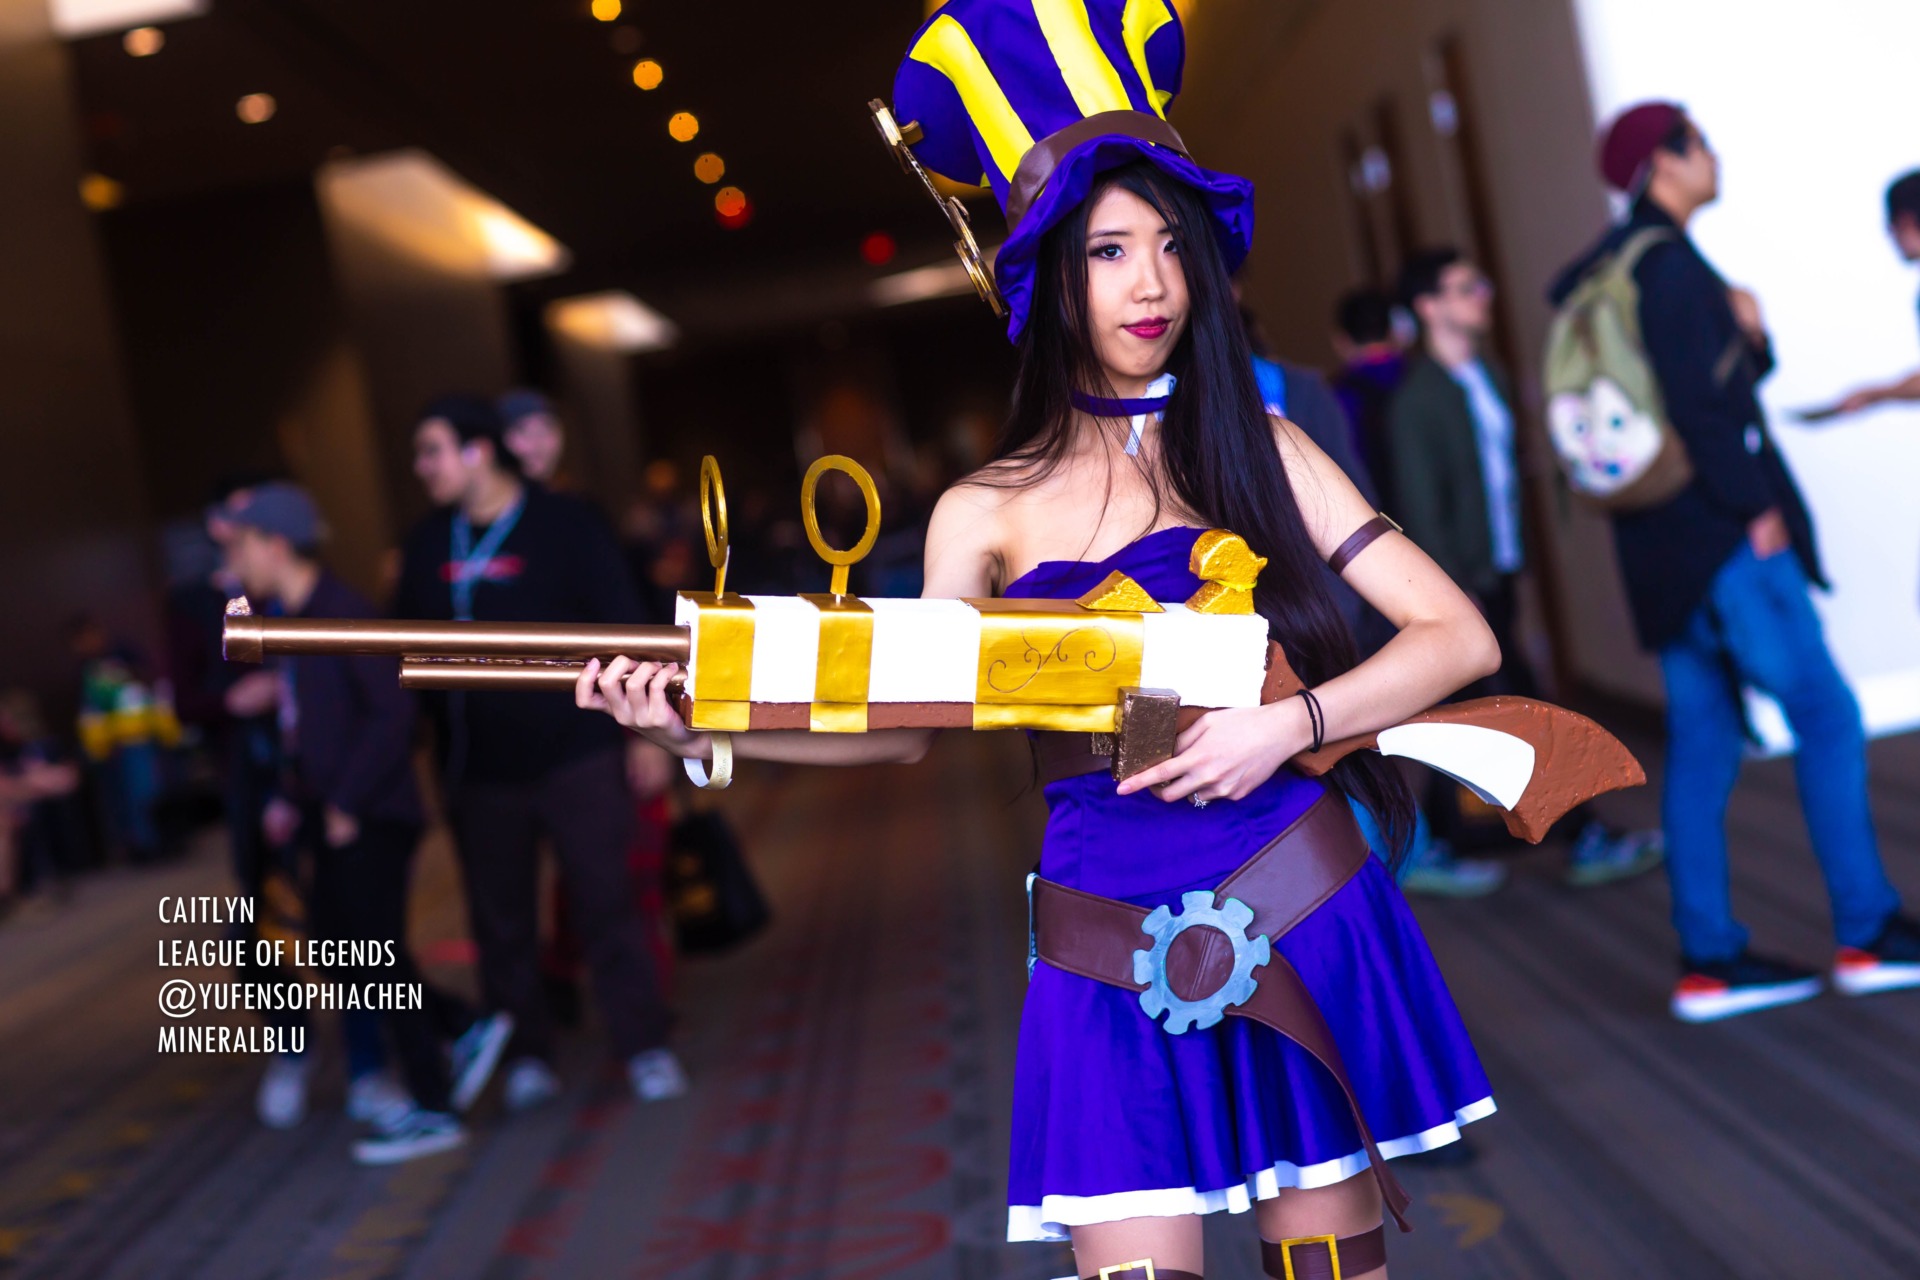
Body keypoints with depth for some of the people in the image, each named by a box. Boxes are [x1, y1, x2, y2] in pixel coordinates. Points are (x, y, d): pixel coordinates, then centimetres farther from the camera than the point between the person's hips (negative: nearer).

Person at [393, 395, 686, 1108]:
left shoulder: (566, 527, -4)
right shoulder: (427, 546, 10)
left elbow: (623, 631, -5)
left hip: (575, 755, -4)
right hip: (477, 773, 4)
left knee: (605, 902, -1)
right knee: (500, 921, 8)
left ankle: (644, 1049, 9)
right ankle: (527, 1058, 19)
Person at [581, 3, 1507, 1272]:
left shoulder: (1261, 451, 3)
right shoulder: (990, 512, 2)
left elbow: (1461, 636, 0)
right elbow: (911, 720, 10)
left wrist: (1287, 721, -15)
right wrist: (705, 723, -3)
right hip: (1114, 949, 0)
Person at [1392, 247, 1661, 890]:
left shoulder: (1487, 375, 12)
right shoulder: (1416, 398, -13)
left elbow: (1505, 470, 14)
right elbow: (1421, 506, -15)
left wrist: (1512, 564, 10)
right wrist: (1457, 592, -17)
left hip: (1497, 575, 8)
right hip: (1465, 584, -8)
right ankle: (1588, 842, 1)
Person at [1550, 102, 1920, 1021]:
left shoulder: (1612, 268, 18)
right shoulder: (1665, 262, -12)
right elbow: (1695, 402, -20)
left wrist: (1747, 333, 2)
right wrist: (1755, 505, -14)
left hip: (1666, 545, 10)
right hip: (1720, 532, -10)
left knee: (1702, 740, 8)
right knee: (1824, 714, -3)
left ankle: (1708, 959, 11)